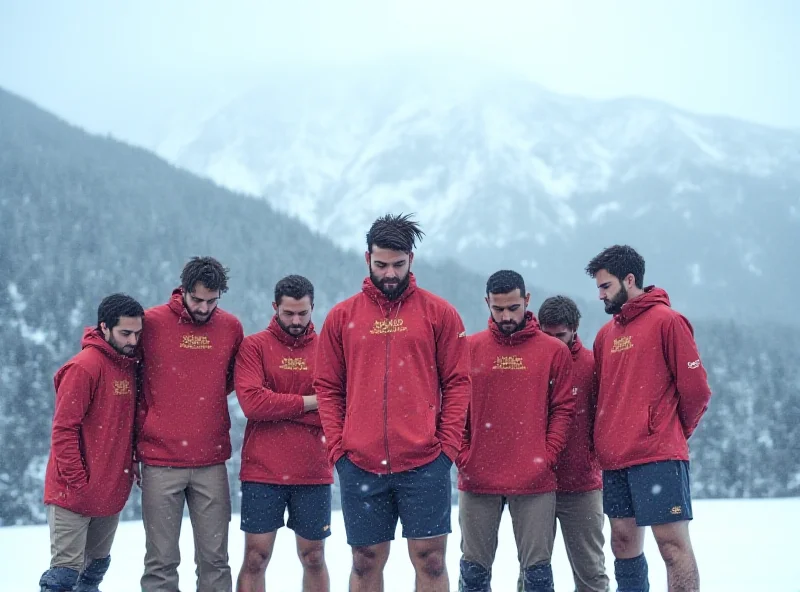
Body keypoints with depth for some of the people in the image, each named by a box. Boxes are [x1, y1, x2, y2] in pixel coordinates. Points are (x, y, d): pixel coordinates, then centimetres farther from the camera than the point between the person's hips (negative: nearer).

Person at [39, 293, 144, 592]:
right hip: (75, 494, -8)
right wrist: (78, 482, -18)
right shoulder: (84, 367, -14)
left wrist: (131, 466, 8)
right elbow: (63, 430, -16)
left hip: (112, 492, 8)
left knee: (97, 567, 14)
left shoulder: (130, 365, 9)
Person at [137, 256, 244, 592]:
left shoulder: (231, 327, 5)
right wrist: (140, 430, 4)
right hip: (160, 462, -2)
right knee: (162, 561, 1)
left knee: (214, 558, 5)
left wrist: (203, 398, 8)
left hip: (212, 463, 3)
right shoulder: (151, 322, -4)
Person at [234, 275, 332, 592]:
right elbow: (252, 402, -13)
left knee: (313, 558, 10)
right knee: (255, 558, 0)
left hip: (314, 473, 2)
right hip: (262, 473, -2)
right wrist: (308, 402, -10)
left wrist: (278, 408, -11)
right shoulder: (254, 347, 2)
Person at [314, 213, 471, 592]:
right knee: (366, 561, 6)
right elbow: (328, 388, 10)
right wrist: (338, 447, -1)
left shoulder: (438, 313, 5)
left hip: (425, 463, -1)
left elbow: (457, 383, 4)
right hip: (359, 464, 2)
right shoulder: (341, 317, 9)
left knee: (430, 559, -1)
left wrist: (447, 444, -6)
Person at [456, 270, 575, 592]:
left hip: (535, 481, -1)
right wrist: (463, 456, -3)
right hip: (478, 480, 1)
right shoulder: (470, 348, 5)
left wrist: (548, 455, -7)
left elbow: (564, 408, 4)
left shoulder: (554, 351, 4)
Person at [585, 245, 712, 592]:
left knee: (672, 543, -8)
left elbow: (695, 388, -5)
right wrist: (606, 440, 11)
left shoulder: (667, 321, -4)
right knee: (624, 543, 8)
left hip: (658, 456, -7)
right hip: (614, 459, 7)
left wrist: (677, 431, 6)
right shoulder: (606, 334, 15)